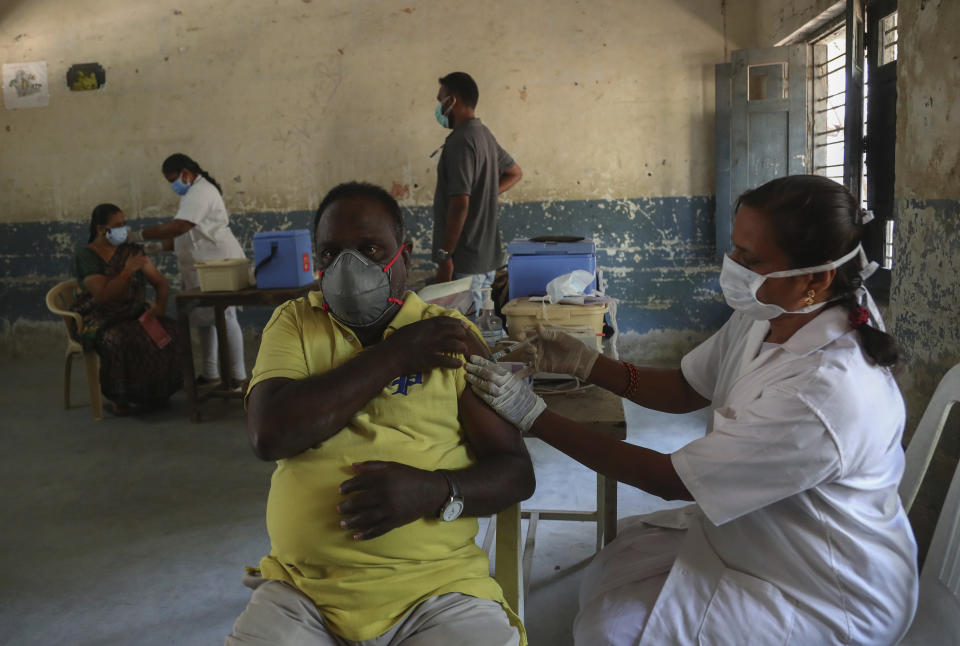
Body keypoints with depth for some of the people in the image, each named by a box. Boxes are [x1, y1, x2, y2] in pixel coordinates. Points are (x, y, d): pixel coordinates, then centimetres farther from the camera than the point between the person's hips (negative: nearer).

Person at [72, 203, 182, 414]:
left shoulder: (131, 250, 10)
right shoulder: (86, 256, -7)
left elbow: (160, 281, 9)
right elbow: (103, 295, -20)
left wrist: (160, 304, -10)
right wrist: (128, 271, -25)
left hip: (135, 315, 5)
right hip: (101, 321, -5)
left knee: (170, 331, -24)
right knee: (120, 340, -38)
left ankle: (154, 393, -11)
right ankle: (120, 399, -19)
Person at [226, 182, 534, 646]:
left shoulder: (453, 335, 3)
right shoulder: (294, 324, 7)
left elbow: (516, 473, 1)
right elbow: (269, 434, -11)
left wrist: (435, 490, -19)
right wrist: (395, 355, -10)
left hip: (437, 586, 0)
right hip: (300, 590, 1)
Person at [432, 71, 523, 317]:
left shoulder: (460, 141, -17)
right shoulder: (484, 134, 13)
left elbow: (460, 204, -23)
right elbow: (515, 172, 28)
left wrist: (445, 256, -20)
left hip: (465, 262, -10)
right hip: (487, 258, 10)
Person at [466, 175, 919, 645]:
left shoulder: (821, 395, -37)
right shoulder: (768, 316, -11)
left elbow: (670, 480, -28)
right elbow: (683, 390, 4)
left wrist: (534, 418, -25)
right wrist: (583, 364, -10)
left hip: (827, 596, -8)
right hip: (750, 531, 8)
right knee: (605, 576, 10)